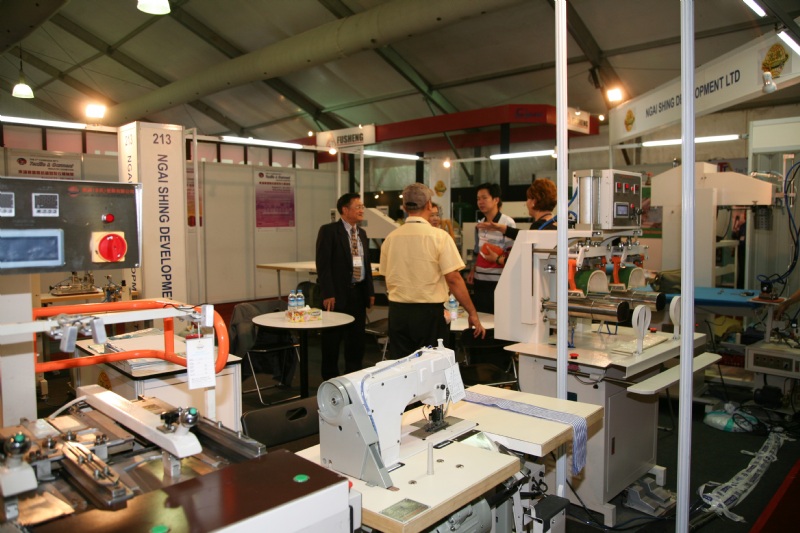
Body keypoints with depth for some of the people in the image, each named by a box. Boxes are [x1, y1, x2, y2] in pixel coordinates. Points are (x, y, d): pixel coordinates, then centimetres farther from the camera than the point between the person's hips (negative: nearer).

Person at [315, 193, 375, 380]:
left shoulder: (361, 233, 14)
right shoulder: (328, 231, -8)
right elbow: (323, 264, -13)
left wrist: (370, 291, 13)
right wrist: (328, 294, -18)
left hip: (359, 292, 6)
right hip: (337, 293, -6)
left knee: (357, 338, 12)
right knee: (332, 339, 4)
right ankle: (330, 379, 17)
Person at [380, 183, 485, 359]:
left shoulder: (390, 238, 2)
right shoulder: (439, 236, -10)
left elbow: (388, 278, 10)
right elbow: (453, 278, -13)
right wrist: (472, 313, -6)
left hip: (397, 311, 4)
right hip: (429, 312, -4)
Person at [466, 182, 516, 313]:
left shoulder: (507, 223, -7)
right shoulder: (479, 225, 15)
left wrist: (498, 258, -23)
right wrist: (472, 271, 14)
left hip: (498, 282, -7)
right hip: (479, 280, 7)